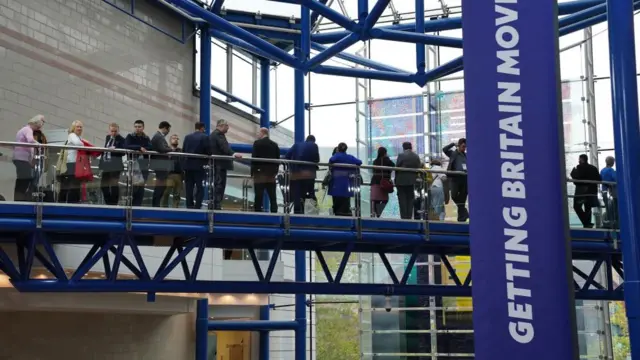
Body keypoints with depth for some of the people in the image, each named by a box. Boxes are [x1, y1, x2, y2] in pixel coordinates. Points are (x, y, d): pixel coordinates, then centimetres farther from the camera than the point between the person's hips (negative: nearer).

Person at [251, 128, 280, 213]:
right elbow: (277, 159, 9)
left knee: (258, 197, -4)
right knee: (272, 197, 5)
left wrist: (252, 172, -3)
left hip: (260, 173, -5)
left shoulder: (257, 143, -6)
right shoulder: (275, 144, 9)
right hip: (271, 174, 5)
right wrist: (275, 171, 15)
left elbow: (254, 158, -9)